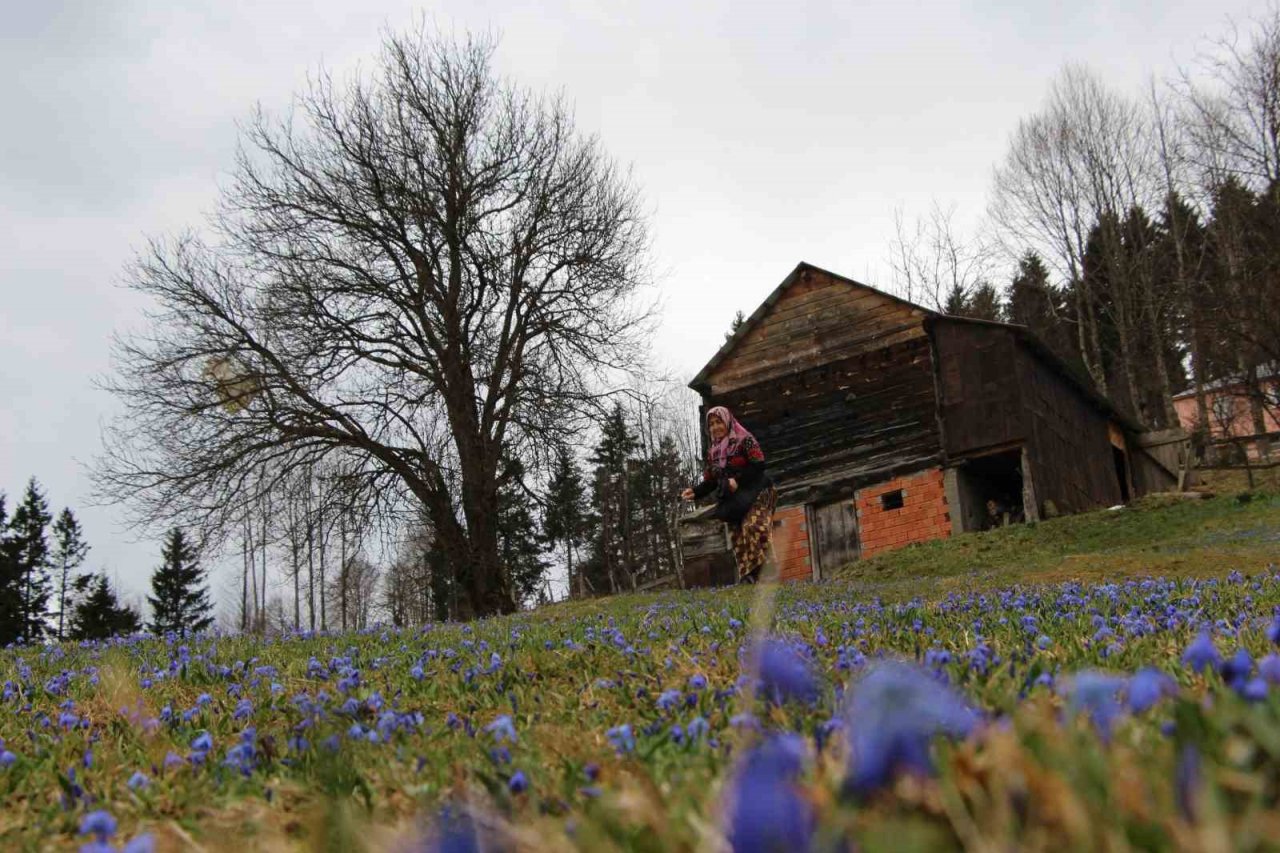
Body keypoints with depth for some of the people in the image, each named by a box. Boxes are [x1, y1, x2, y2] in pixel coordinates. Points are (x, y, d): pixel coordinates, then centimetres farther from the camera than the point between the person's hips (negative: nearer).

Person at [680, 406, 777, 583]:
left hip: (753, 495, -6)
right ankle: (747, 579, -4)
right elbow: (710, 481, 15)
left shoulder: (745, 440, 0)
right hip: (732, 502, 7)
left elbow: (759, 465, -11)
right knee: (738, 541, -1)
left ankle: (755, 573, -34)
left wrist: (738, 480, -20)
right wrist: (695, 492, -3)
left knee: (752, 528, -27)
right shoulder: (713, 452, 17)